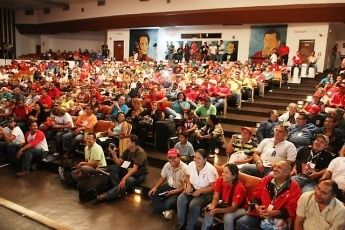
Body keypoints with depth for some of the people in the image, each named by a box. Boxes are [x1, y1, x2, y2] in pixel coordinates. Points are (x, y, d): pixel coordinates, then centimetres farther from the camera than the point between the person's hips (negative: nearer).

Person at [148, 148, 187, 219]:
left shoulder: (184, 168, -23)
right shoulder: (167, 165, -4)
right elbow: (162, 178, 10)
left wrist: (172, 192, -27)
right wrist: (155, 187, -4)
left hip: (179, 190, -7)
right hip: (169, 186, 7)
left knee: (168, 203, -29)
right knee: (152, 194, -8)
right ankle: (166, 210, -4)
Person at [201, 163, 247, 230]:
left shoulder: (239, 187, -33)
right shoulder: (220, 180, -18)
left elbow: (233, 208, -32)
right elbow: (216, 198, -12)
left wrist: (217, 210, -44)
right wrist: (213, 206, -35)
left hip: (239, 208, -5)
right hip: (225, 203, 5)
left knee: (228, 216, -32)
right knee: (209, 209, -16)